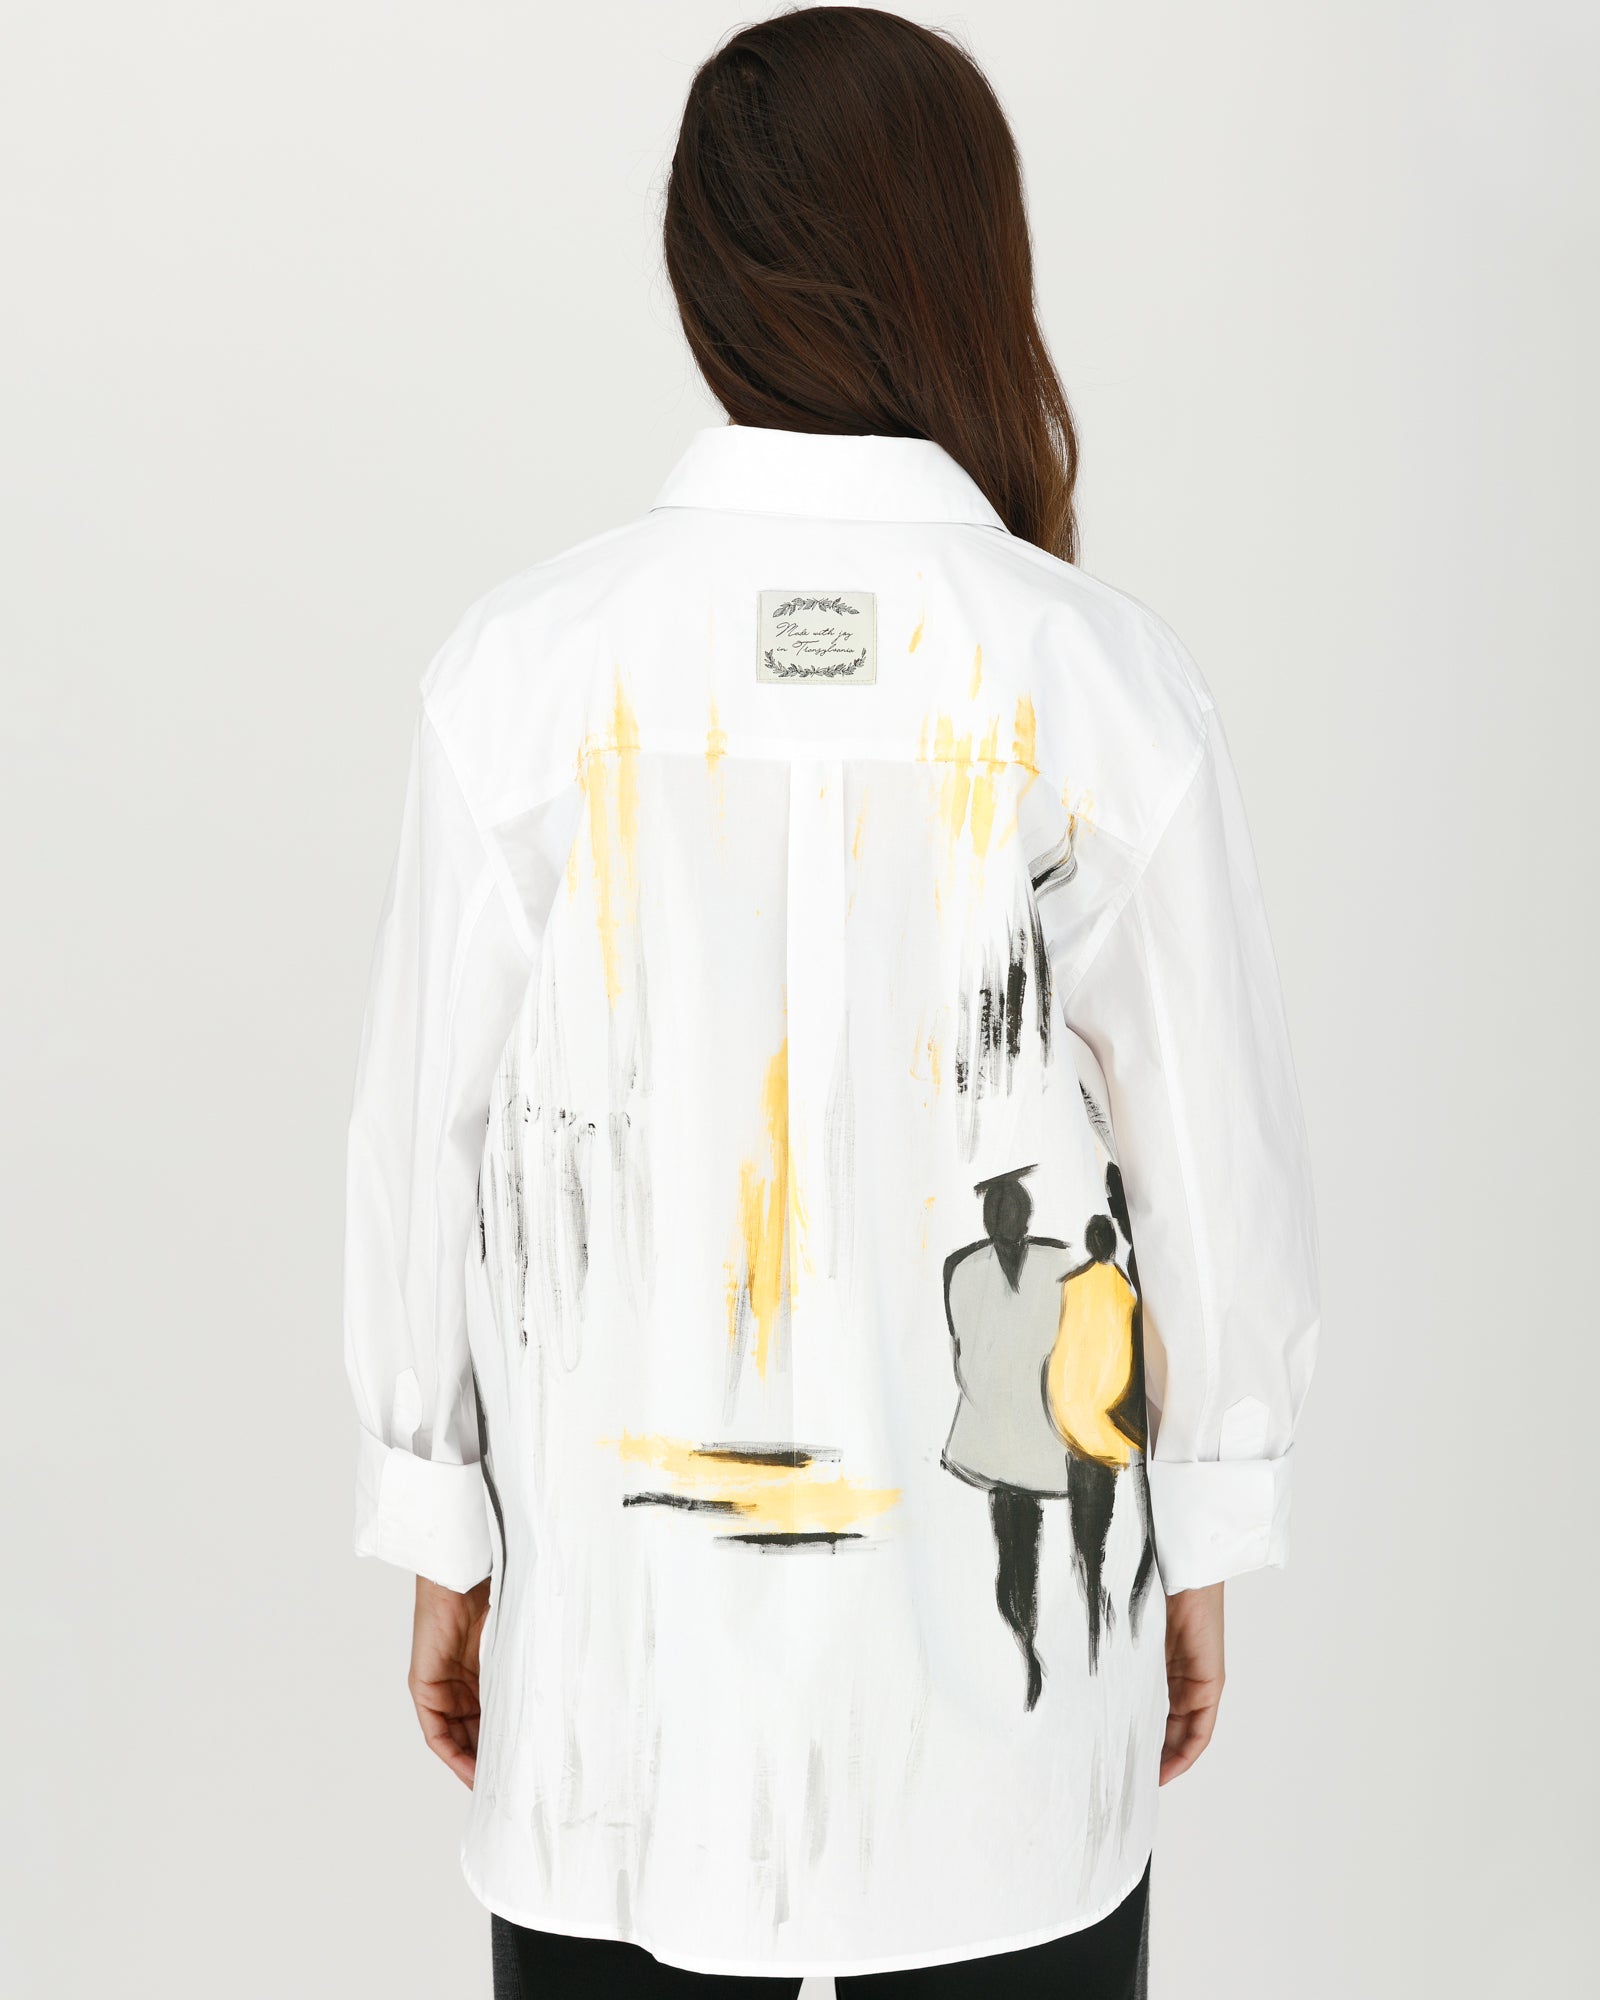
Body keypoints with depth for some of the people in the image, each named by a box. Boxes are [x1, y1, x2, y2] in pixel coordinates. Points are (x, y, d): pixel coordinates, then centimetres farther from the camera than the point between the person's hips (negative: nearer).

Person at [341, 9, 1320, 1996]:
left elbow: (427, 1141, -5)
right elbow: (1218, 1163, -4)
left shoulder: (522, 673, -12)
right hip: (996, 1619, 0)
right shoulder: (1105, 681, -12)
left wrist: (443, 1538, 9)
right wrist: (1197, 1550, 10)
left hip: (623, 1628, 1)